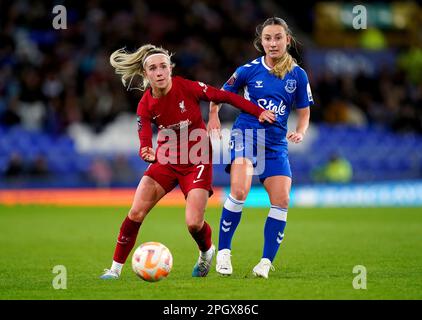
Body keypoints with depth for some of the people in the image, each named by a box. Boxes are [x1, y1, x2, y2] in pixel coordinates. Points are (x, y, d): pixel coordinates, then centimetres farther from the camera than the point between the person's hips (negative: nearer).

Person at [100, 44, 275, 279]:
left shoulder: (187, 88, -17)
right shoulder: (145, 105, -9)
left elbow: (224, 96, -8)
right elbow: (145, 140, -15)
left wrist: (258, 112, -7)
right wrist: (147, 153, -39)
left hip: (197, 162, -3)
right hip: (166, 161, 3)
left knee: (194, 223, -14)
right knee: (136, 213, -10)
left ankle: (207, 252, 22)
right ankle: (116, 268, 4)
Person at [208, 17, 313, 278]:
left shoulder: (298, 75, 2)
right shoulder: (249, 70, -3)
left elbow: (304, 113, 12)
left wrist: (300, 132, -8)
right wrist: (214, 115, -7)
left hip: (276, 144, 3)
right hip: (246, 135, -3)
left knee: (281, 201, -10)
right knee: (239, 191, -25)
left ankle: (266, 262, 1)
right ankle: (223, 252, -11)